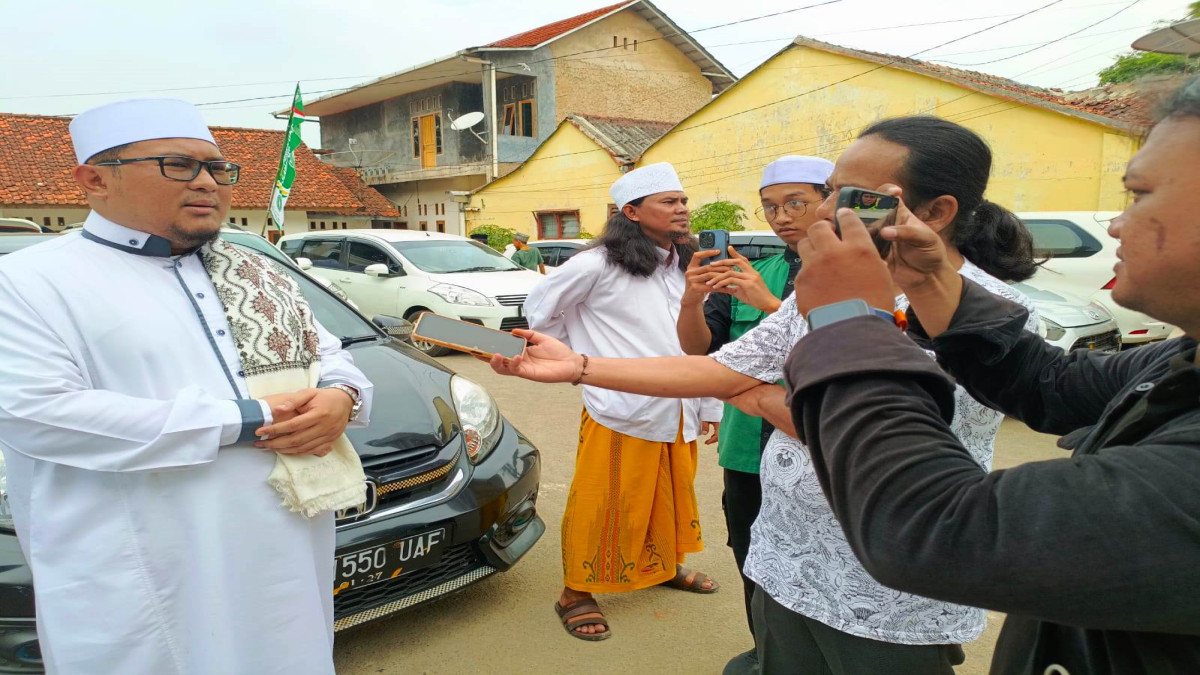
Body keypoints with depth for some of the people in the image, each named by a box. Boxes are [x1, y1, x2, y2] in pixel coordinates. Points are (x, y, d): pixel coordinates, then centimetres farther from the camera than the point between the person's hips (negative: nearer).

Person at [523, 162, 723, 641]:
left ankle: (666, 566, 45)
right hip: (620, 416, -7)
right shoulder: (598, 266, -12)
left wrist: (711, 406, 12)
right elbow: (540, 309, 0)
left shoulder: (686, 268, 10)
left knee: (671, 498, 22)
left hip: (677, 416, 7)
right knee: (601, 506, 3)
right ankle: (576, 593, 21)